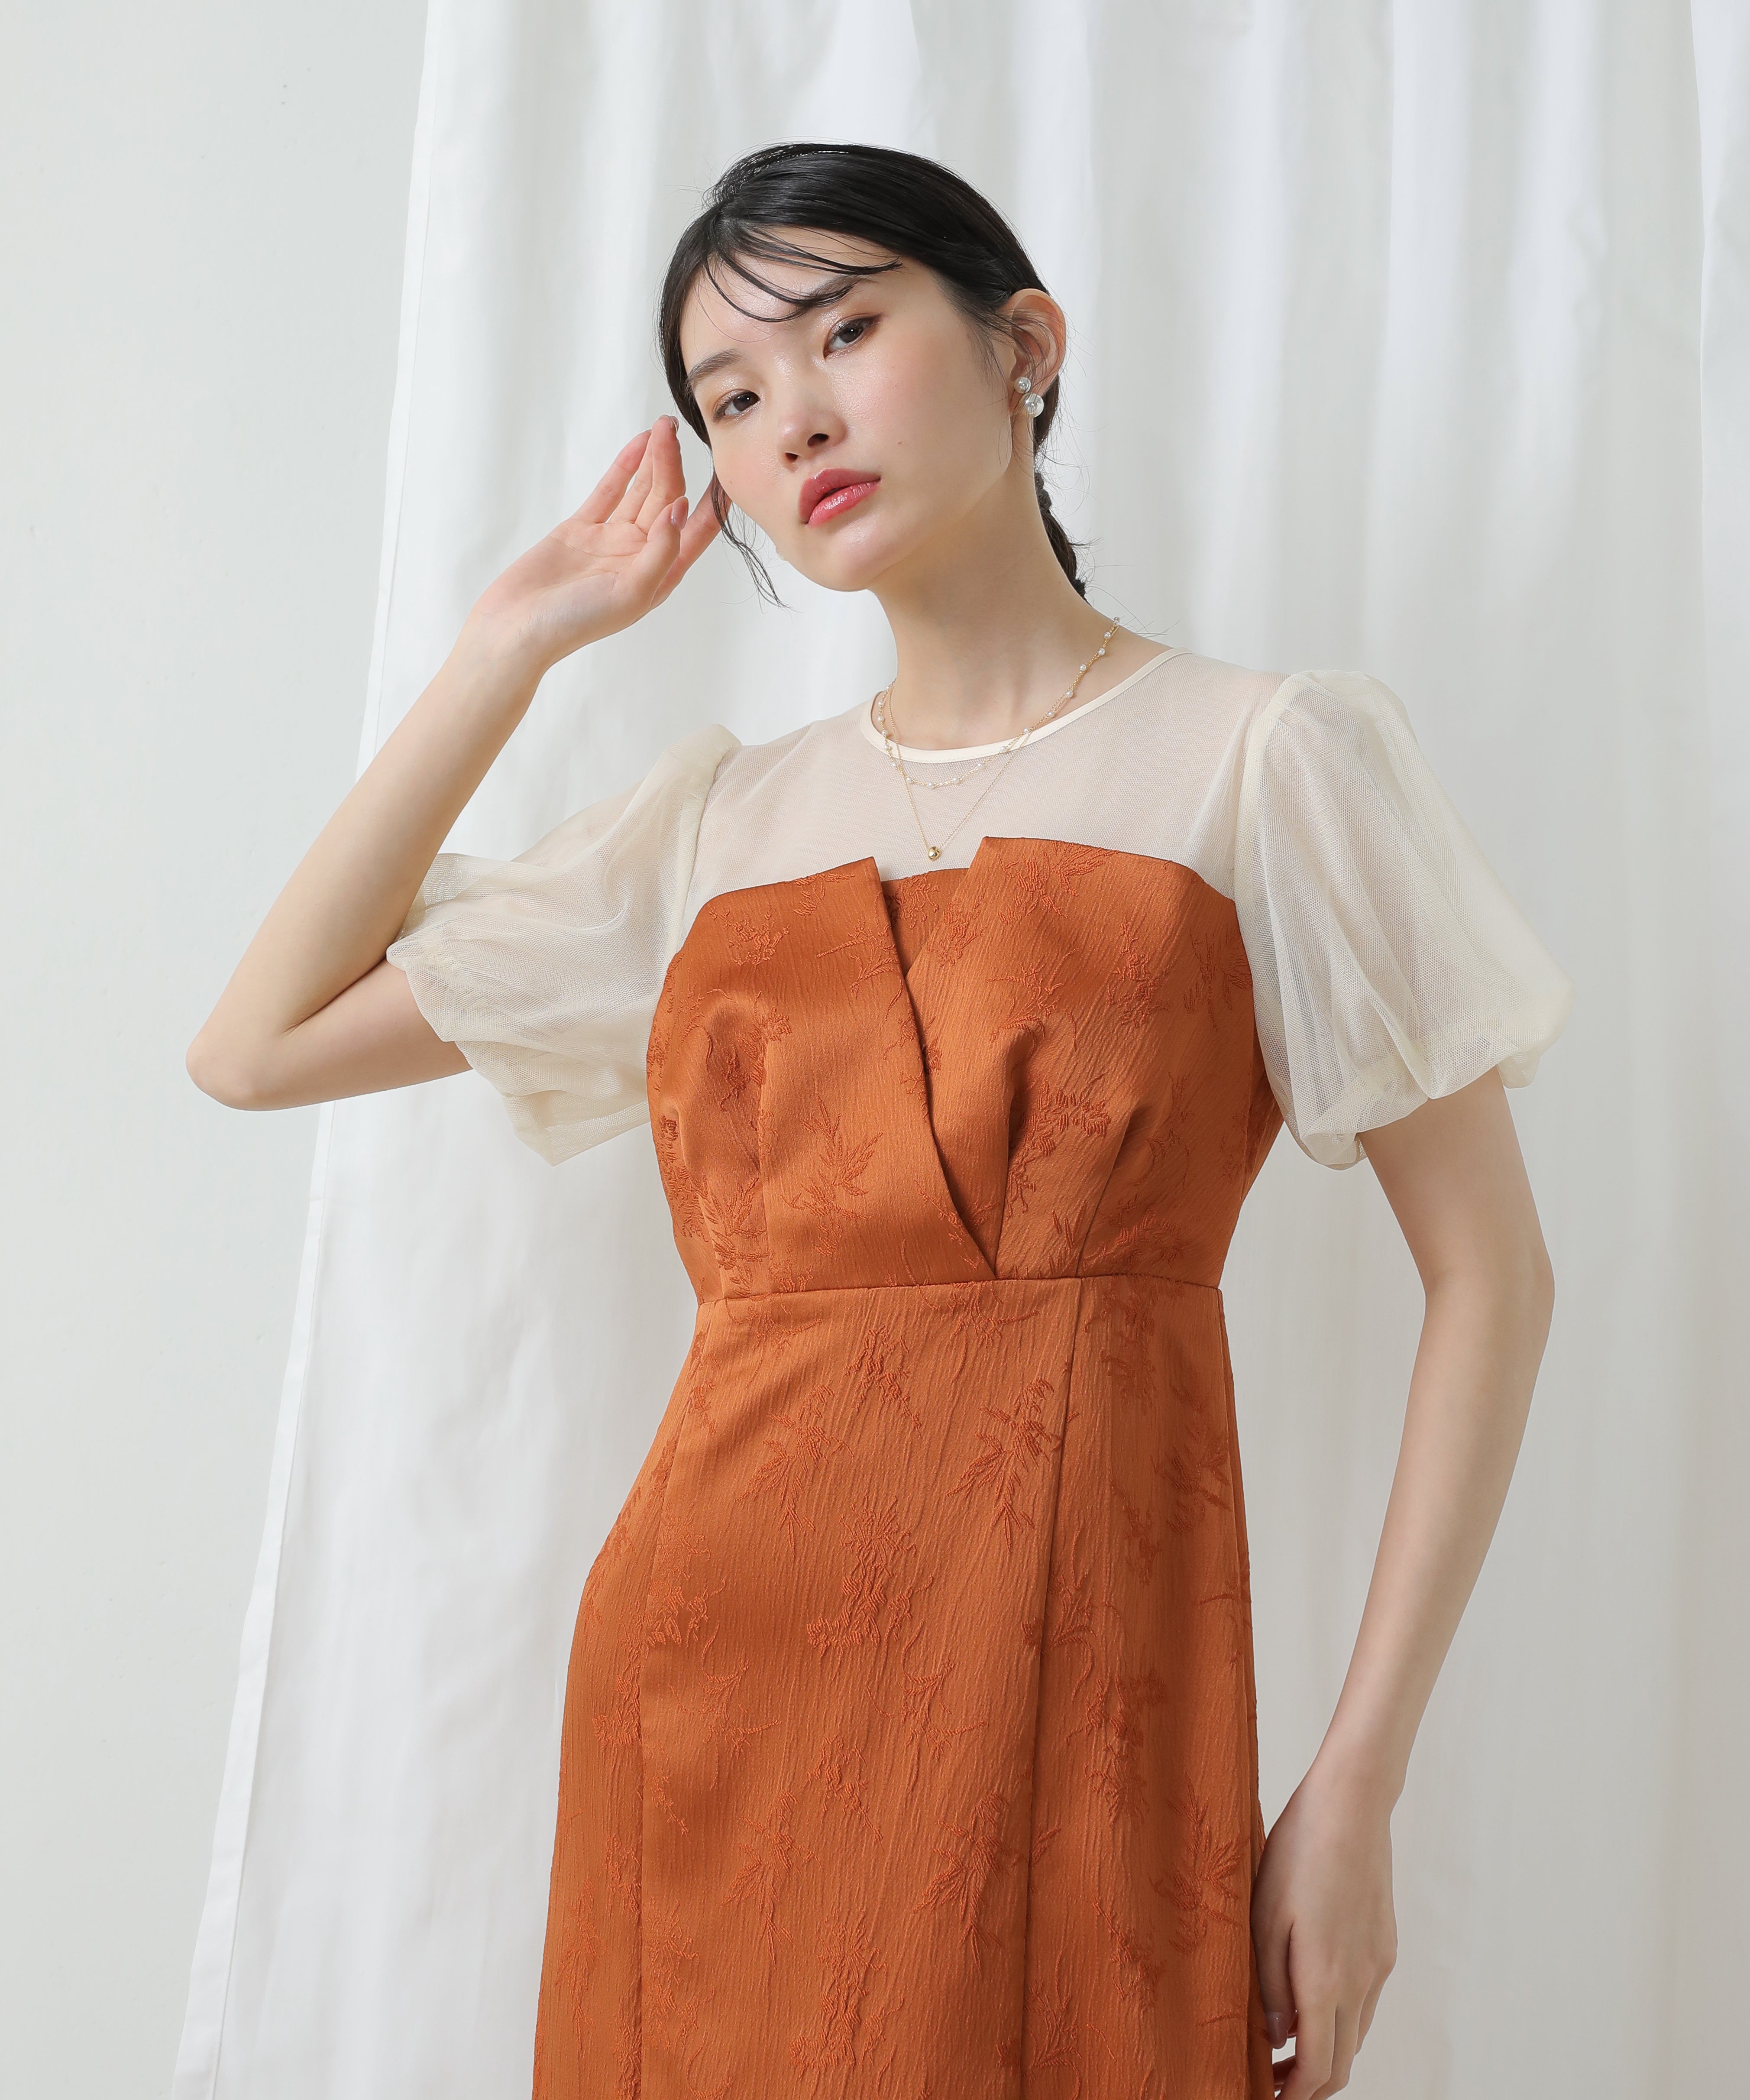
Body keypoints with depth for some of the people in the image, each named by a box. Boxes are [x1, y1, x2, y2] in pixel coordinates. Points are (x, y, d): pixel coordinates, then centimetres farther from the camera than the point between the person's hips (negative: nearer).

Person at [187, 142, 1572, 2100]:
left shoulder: (1269, 757, 2)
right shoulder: (723, 818, 13)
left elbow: (1490, 1275, -1)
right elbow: (256, 1043, 13)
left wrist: (1355, 1789, -8)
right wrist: (513, 643, 11)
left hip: (1059, 1659, -3)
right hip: (706, 1659, 4)